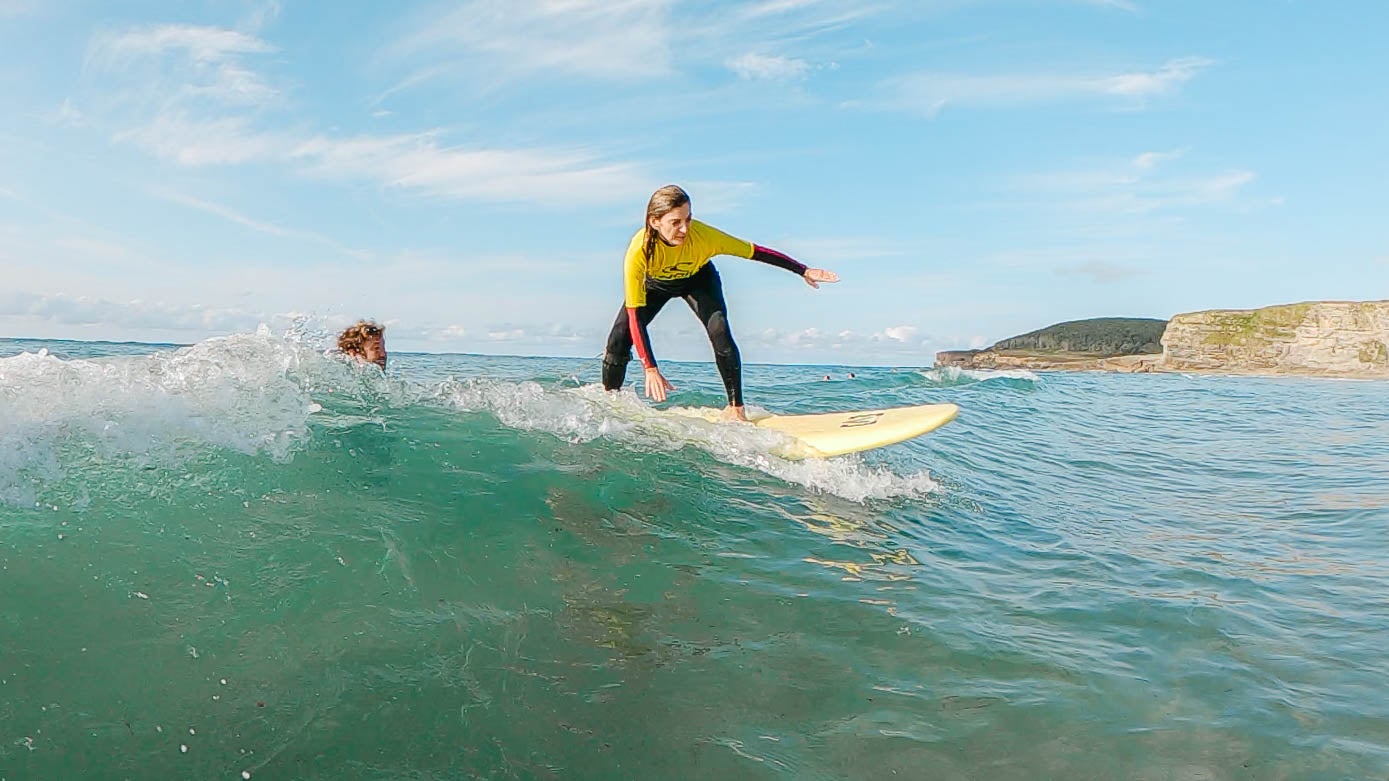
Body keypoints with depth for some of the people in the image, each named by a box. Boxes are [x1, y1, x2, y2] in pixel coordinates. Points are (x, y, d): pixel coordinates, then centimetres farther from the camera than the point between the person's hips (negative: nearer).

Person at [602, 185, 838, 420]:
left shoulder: (703, 235, -38)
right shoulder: (639, 250, -40)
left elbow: (755, 251, -26)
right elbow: (634, 314, -40)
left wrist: (803, 271, -22)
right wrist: (650, 369, -46)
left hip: (697, 278, 0)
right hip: (654, 283, 0)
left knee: (720, 333, -24)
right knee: (618, 340, -13)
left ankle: (736, 408, -10)